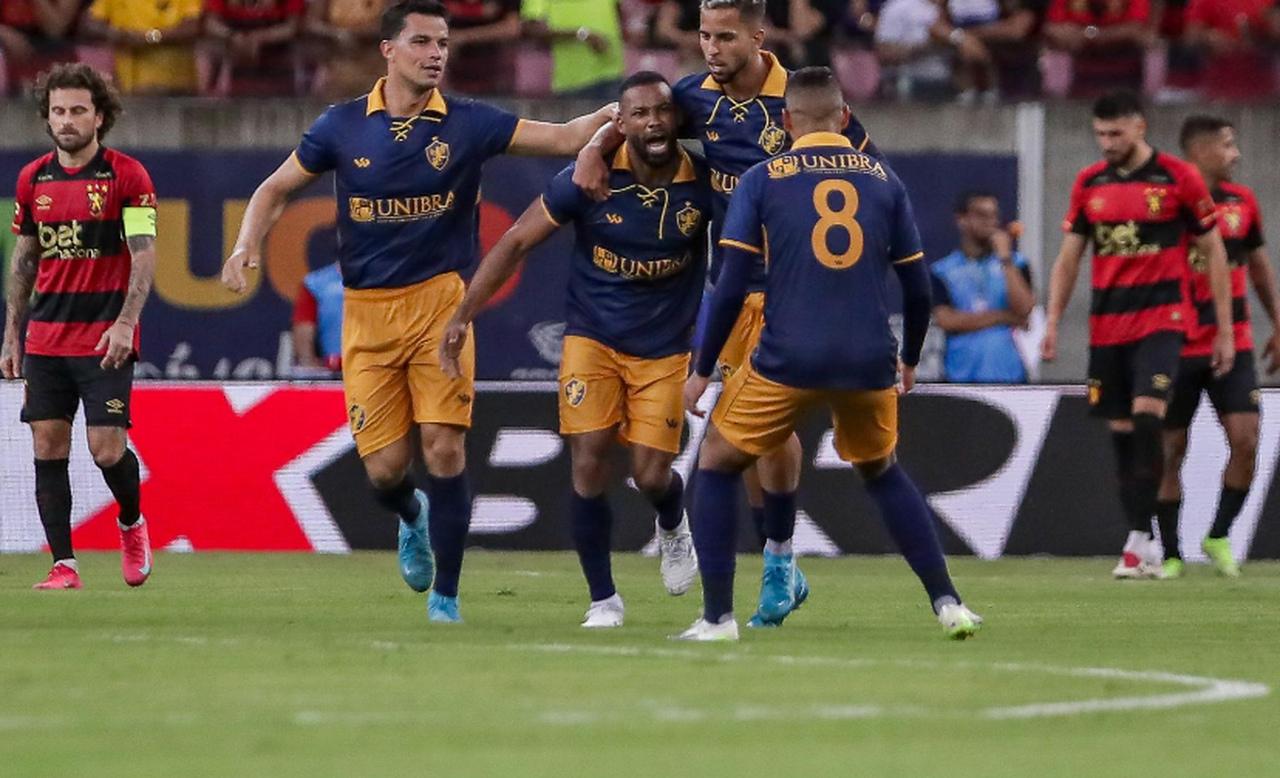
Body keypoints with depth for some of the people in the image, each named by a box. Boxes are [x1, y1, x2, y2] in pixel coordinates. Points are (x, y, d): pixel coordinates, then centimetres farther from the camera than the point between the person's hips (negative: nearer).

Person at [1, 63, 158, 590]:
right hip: (45, 341, 4)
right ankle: (63, 564, 3)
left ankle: (131, 523, 21)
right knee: (48, 448, -1)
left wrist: (125, 323, -21)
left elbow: (144, 255, -9)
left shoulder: (127, 176, -5)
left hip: (103, 340, -4)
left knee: (107, 449, -9)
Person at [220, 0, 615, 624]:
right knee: (384, 467, -2)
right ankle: (412, 522, 36)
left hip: (439, 303, -1)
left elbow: (566, 138, -4)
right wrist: (247, 245, -6)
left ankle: (445, 595, 1)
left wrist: (616, 114, -22)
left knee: (444, 449, -12)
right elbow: (277, 188, 11)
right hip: (366, 314, 1)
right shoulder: (344, 125, 2)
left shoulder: (467, 124, -1)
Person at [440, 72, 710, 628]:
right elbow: (517, 242, -7)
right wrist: (463, 315, -11)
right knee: (589, 465, -10)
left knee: (651, 474, -4)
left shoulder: (702, 183, -12)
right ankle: (603, 600, 5)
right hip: (593, 339, 0)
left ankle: (673, 529, 34)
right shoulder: (590, 179, -15)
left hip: (665, 348, 0)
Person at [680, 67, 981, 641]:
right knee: (882, 473, 28)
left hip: (787, 359, -3)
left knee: (716, 465, 17)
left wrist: (702, 369, 6)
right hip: (869, 361, 3)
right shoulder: (883, 180, 9)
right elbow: (917, 288, 10)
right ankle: (947, 603, 19)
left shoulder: (762, 180, 2)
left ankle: (717, 617, 8)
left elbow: (731, 287, -3)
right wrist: (910, 360, 27)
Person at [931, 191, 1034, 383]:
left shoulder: (1015, 264, 11)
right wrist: (1004, 317, -4)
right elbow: (947, 321, -4)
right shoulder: (942, 271, 8)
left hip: (1008, 375, 1)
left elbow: (1024, 309, -4)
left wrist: (1005, 258, -7)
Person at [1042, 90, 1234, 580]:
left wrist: (1225, 330, 0)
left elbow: (1214, 253, 1)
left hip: (1161, 318, -4)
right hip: (1106, 325, 5)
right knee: (1121, 430, 4)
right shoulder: (1089, 183, 7)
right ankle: (1144, 546, 12)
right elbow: (1068, 258, 13)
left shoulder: (1179, 178, -4)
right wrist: (1053, 323, 4)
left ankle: (1139, 539, -18)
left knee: (1147, 416, -20)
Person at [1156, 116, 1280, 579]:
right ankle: (1170, 554, 12)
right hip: (1178, 346, -3)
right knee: (1170, 450, 2)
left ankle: (1219, 536, 9)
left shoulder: (1242, 201, 7)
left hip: (1233, 345, 3)